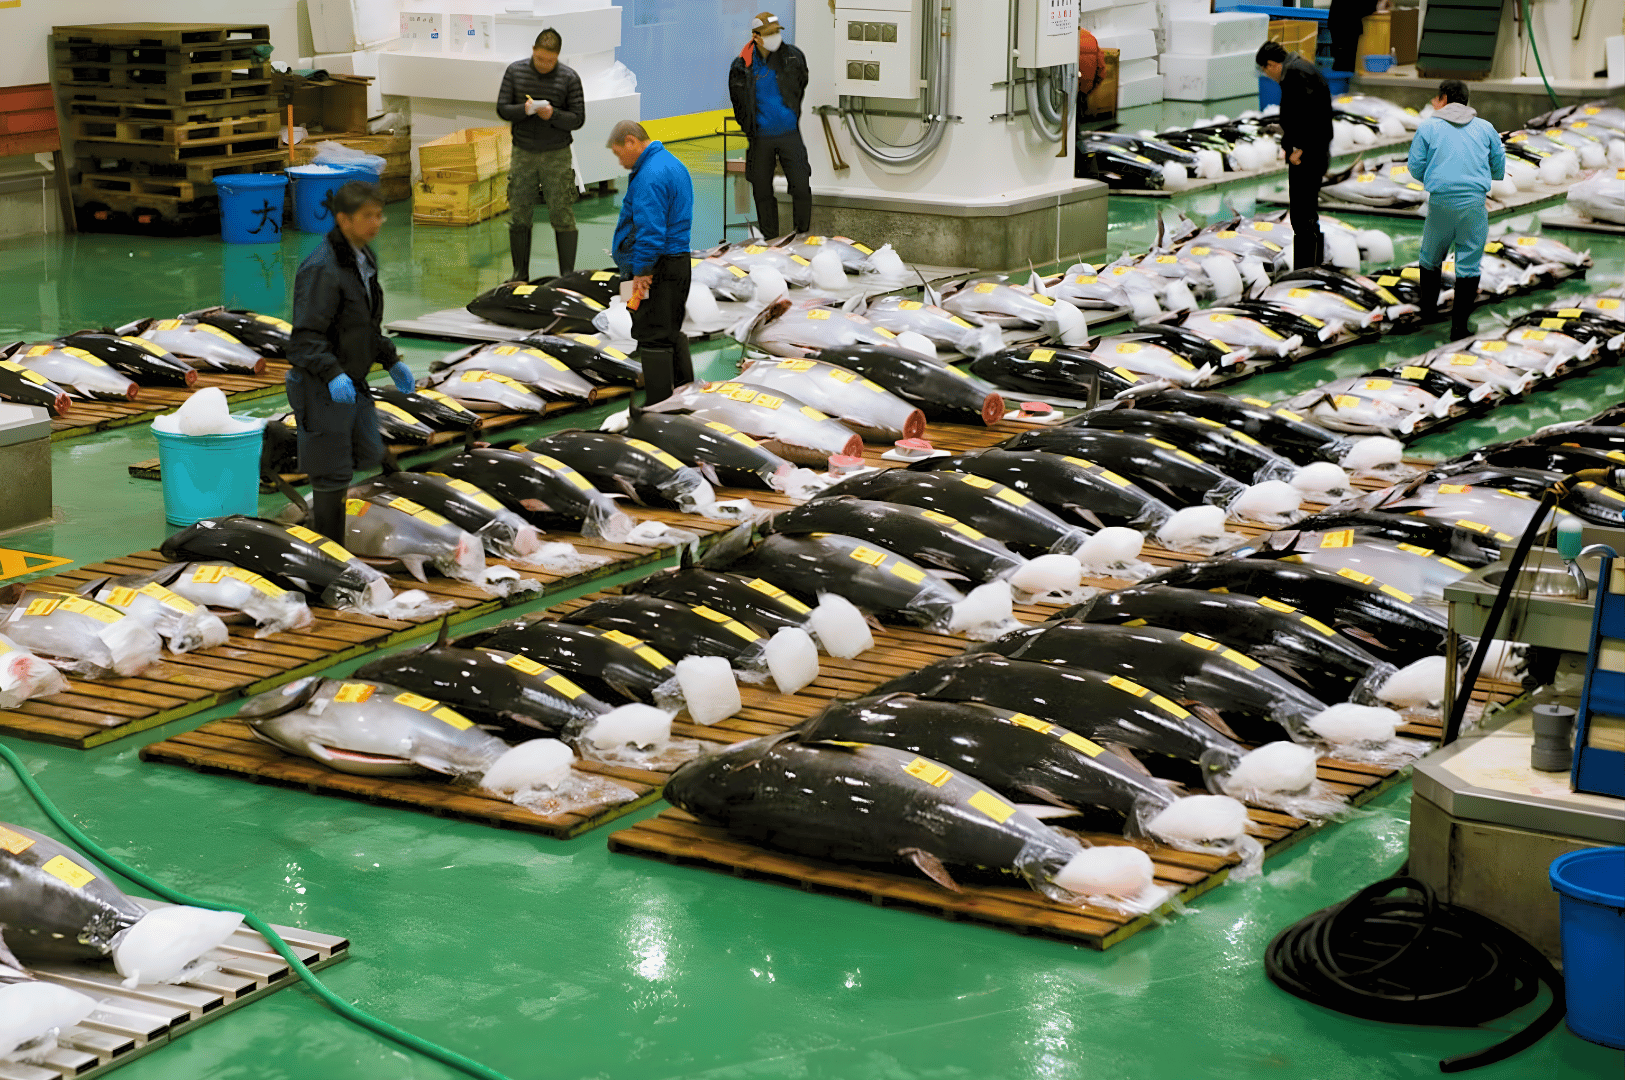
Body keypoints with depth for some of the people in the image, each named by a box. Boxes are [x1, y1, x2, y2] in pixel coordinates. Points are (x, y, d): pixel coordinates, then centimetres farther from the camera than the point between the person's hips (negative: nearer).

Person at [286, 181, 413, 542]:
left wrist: (392, 361, 14)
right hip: (322, 386, -9)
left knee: (368, 455, 15)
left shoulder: (364, 259, 8)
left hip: (351, 382, 9)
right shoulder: (322, 268, -21)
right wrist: (333, 375, -37)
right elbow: (306, 337, -25)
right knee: (334, 475, -2)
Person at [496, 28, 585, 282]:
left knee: (562, 216, -4)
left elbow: (578, 118, -3)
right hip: (523, 154, 2)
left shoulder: (569, 78, -4)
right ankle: (520, 274, 15)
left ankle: (567, 276, 2)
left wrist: (553, 115, -21)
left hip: (557, 156, -2)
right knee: (519, 216, 5)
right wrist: (523, 110, -18)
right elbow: (501, 108, 2)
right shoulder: (515, 71, 2)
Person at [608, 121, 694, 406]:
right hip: (680, 262, 11)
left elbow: (650, 230, -25)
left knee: (653, 336, -5)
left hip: (655, 266, -11)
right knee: (673, 332, 19)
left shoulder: (650, 176, -19)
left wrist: (640, 272, -20)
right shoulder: (674, 165, 15)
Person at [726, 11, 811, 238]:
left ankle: (803, 236, 10)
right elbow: (738, 102, 10)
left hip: (789, 134, 0)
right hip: (761, 138, 0)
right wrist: (750, 128, 12)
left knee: (801, 187, -5)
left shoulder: (794, 56, -2)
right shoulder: (742, 66, -5)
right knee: (762, 191, 5)